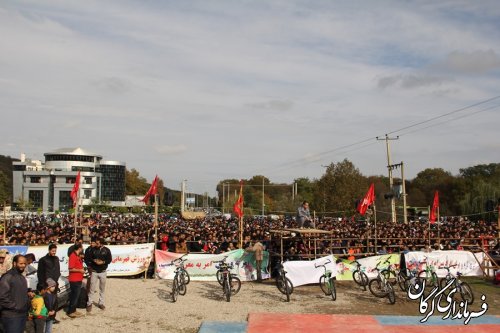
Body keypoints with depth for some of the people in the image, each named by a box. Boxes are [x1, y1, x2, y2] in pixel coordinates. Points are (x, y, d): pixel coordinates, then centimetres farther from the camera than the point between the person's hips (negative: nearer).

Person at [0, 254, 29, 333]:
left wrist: (26, 310, 11)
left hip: (23, 315, 8)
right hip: (11, 316, -8)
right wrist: (15, 307, -17)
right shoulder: (7, 277, -14)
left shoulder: (22, 277, 15)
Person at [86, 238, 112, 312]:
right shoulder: (93, 249, -2)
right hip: (94, 272, 0)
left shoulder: (107, 250, -3)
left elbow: (109, 260, -4)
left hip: (103, 272, 1)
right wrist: (94, 260, -18)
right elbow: (89, 258, 0)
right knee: (92, 288, -2)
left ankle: (101, 303, 20)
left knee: (102, 288, 9)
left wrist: (103, 262, -20)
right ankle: (89, 303, 8)